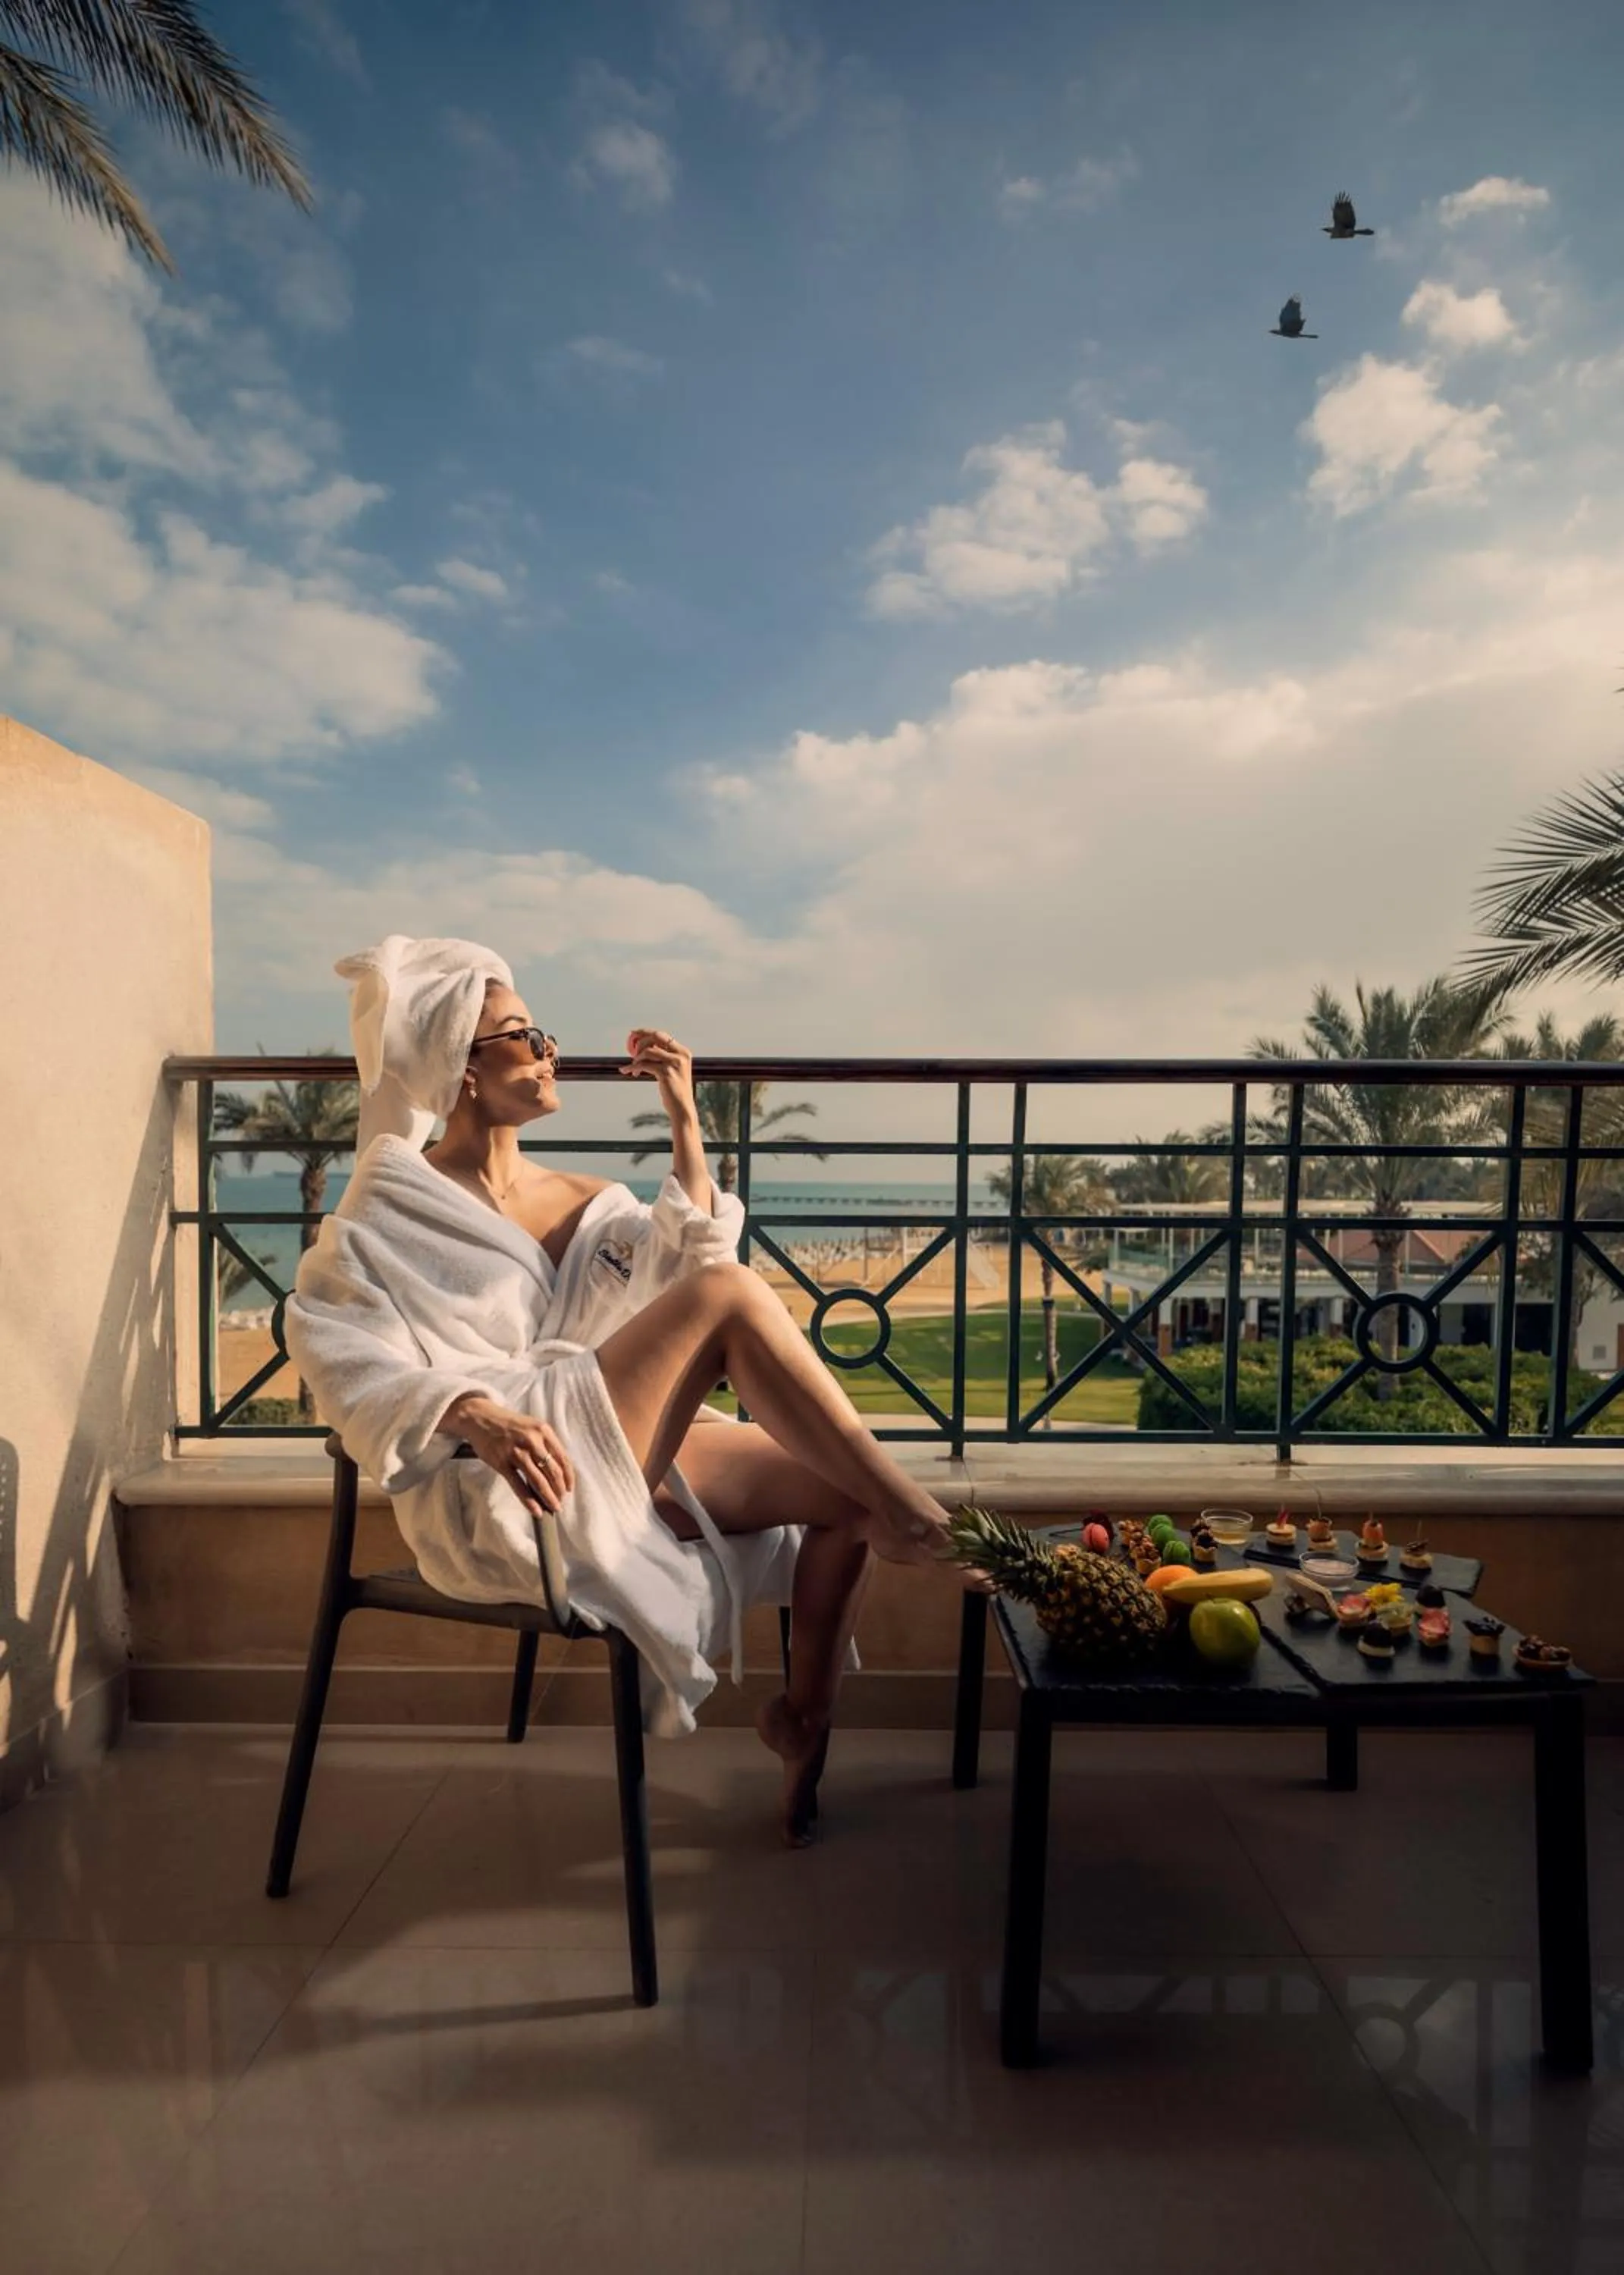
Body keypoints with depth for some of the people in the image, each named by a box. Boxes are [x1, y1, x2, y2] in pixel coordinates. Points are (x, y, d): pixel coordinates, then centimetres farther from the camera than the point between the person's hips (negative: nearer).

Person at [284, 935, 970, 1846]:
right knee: (732, 1292, -24)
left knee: (846, 1493, -10)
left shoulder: (589, 1202, 15)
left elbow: (684, 1273, -1)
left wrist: (686, 1125, -4)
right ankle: (907, 1512, -16)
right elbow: (345, 1359, -13)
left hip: (628, 1461, 7)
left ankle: (805, 1715, 11)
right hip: (500, 1490, -6)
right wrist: (476, 1413, -30)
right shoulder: (390, 1213, 1)